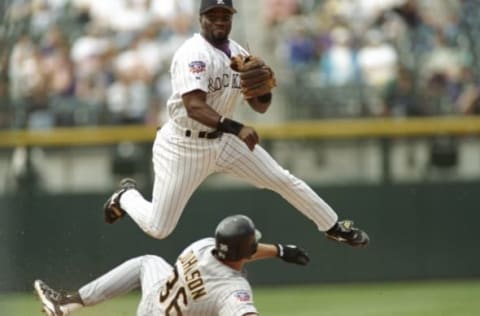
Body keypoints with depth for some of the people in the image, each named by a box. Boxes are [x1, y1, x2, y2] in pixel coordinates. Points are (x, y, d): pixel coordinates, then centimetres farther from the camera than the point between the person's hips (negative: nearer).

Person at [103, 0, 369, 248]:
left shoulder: (238, 53, 2)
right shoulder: (193, 54, -22)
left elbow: (260, 106, 8)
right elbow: (194, 107, -35)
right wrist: (236, 128, -45)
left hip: (223, 141, 7)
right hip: (184, 146, -7)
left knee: (283, 180, 4)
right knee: (157, 228, -4)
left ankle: (334, 227, 23)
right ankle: (127, 195, 29)